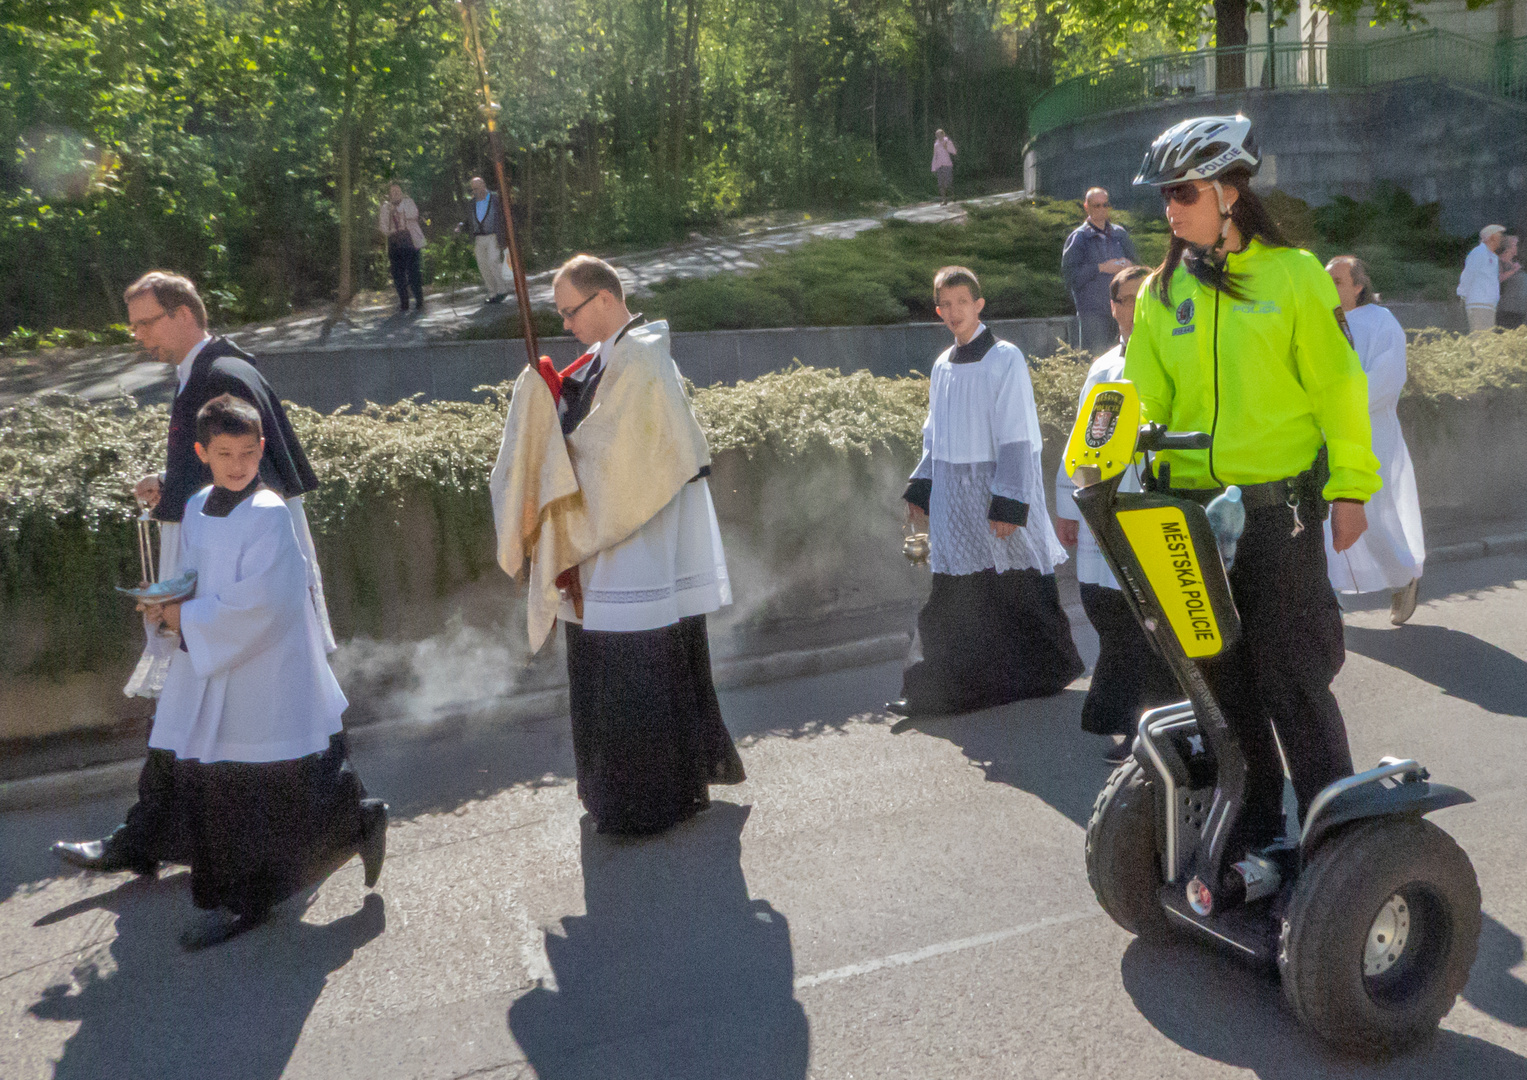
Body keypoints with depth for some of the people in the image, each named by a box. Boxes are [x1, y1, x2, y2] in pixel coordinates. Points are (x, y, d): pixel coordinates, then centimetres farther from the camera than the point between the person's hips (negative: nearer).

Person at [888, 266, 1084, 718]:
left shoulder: (1005, 358, -8)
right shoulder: (943, 365, 13)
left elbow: (1017, 438, -12)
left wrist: (1009, 504, -17)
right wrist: (920, 490, 13)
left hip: (995, 488, -6)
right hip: (952, 495, 6)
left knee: (1016, 589, 1)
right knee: (952, 598, 7)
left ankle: (1042, 672, 18)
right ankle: (943, 689, 14)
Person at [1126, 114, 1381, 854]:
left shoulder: (1292, 273, -2)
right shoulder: (1160, 292, 9)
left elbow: (1336, 383, -2)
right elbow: (1143, 397, 8)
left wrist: (1350, 486, -6)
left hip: (1278, 505, -4)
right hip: (1192, 509, 4)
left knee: (1291, 677, -1)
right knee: (1223, 676, 12)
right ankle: (1253, 820, 28)